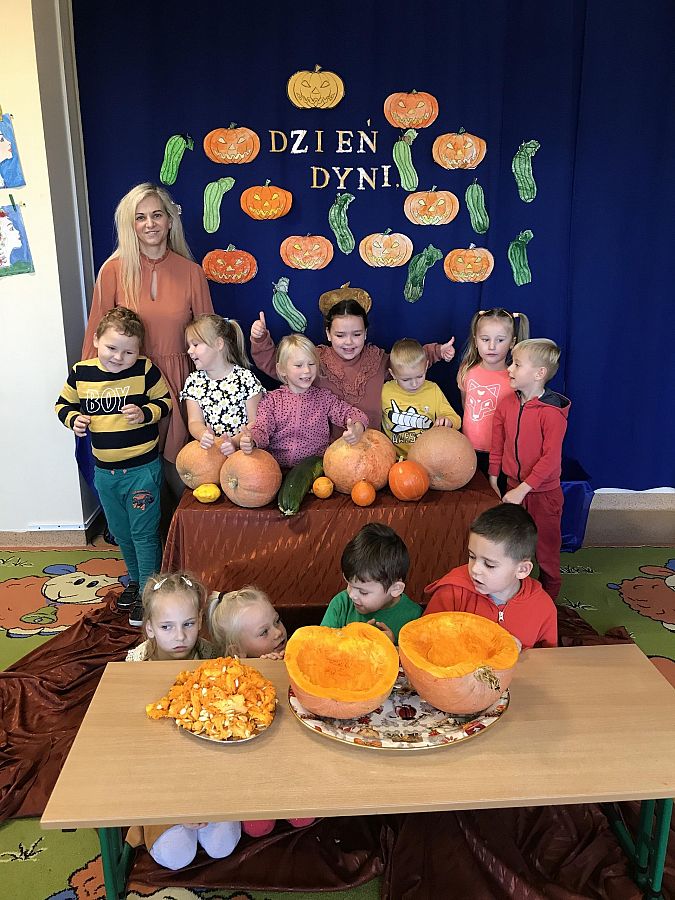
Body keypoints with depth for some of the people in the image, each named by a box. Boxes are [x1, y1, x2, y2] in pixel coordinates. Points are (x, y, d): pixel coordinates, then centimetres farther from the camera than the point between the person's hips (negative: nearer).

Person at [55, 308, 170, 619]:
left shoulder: (145, 370, -12)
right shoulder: (80, 373, -3)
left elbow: (166, 401, -2)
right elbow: (64, 403, 11)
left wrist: (146, 413, -21)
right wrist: (73, 419, -9)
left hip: (142, 468, -5)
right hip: (104, 471, 5)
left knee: (144, 533, 0)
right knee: (121, 532, 20)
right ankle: (135, 580, 40)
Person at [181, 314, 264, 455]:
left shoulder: (245, 378, -3)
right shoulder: (193, 380, 10)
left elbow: (255, 423, -5)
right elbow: (195, 421, 4)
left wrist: (235, 441, -21)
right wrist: (203, 435, -18)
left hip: (241, 447, -3)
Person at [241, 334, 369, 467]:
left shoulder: (324, 397, 9)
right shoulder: (271, 400, 6)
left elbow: (349, 412, 1)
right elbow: (262, 428, -3)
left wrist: (357, 429, -24)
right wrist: (251, 440, -28)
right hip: (278, 467, 0)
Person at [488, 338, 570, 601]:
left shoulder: (552, 413, -20)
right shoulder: (506, 404, -1)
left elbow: (551, 458, -22)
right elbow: (497, 446, 7)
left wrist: (523, 489, -23)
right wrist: (493, 479, 7)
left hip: (544, 492, -5)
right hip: (513, 488, 5)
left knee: (546, 549, 10)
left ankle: (549, 597, 29)